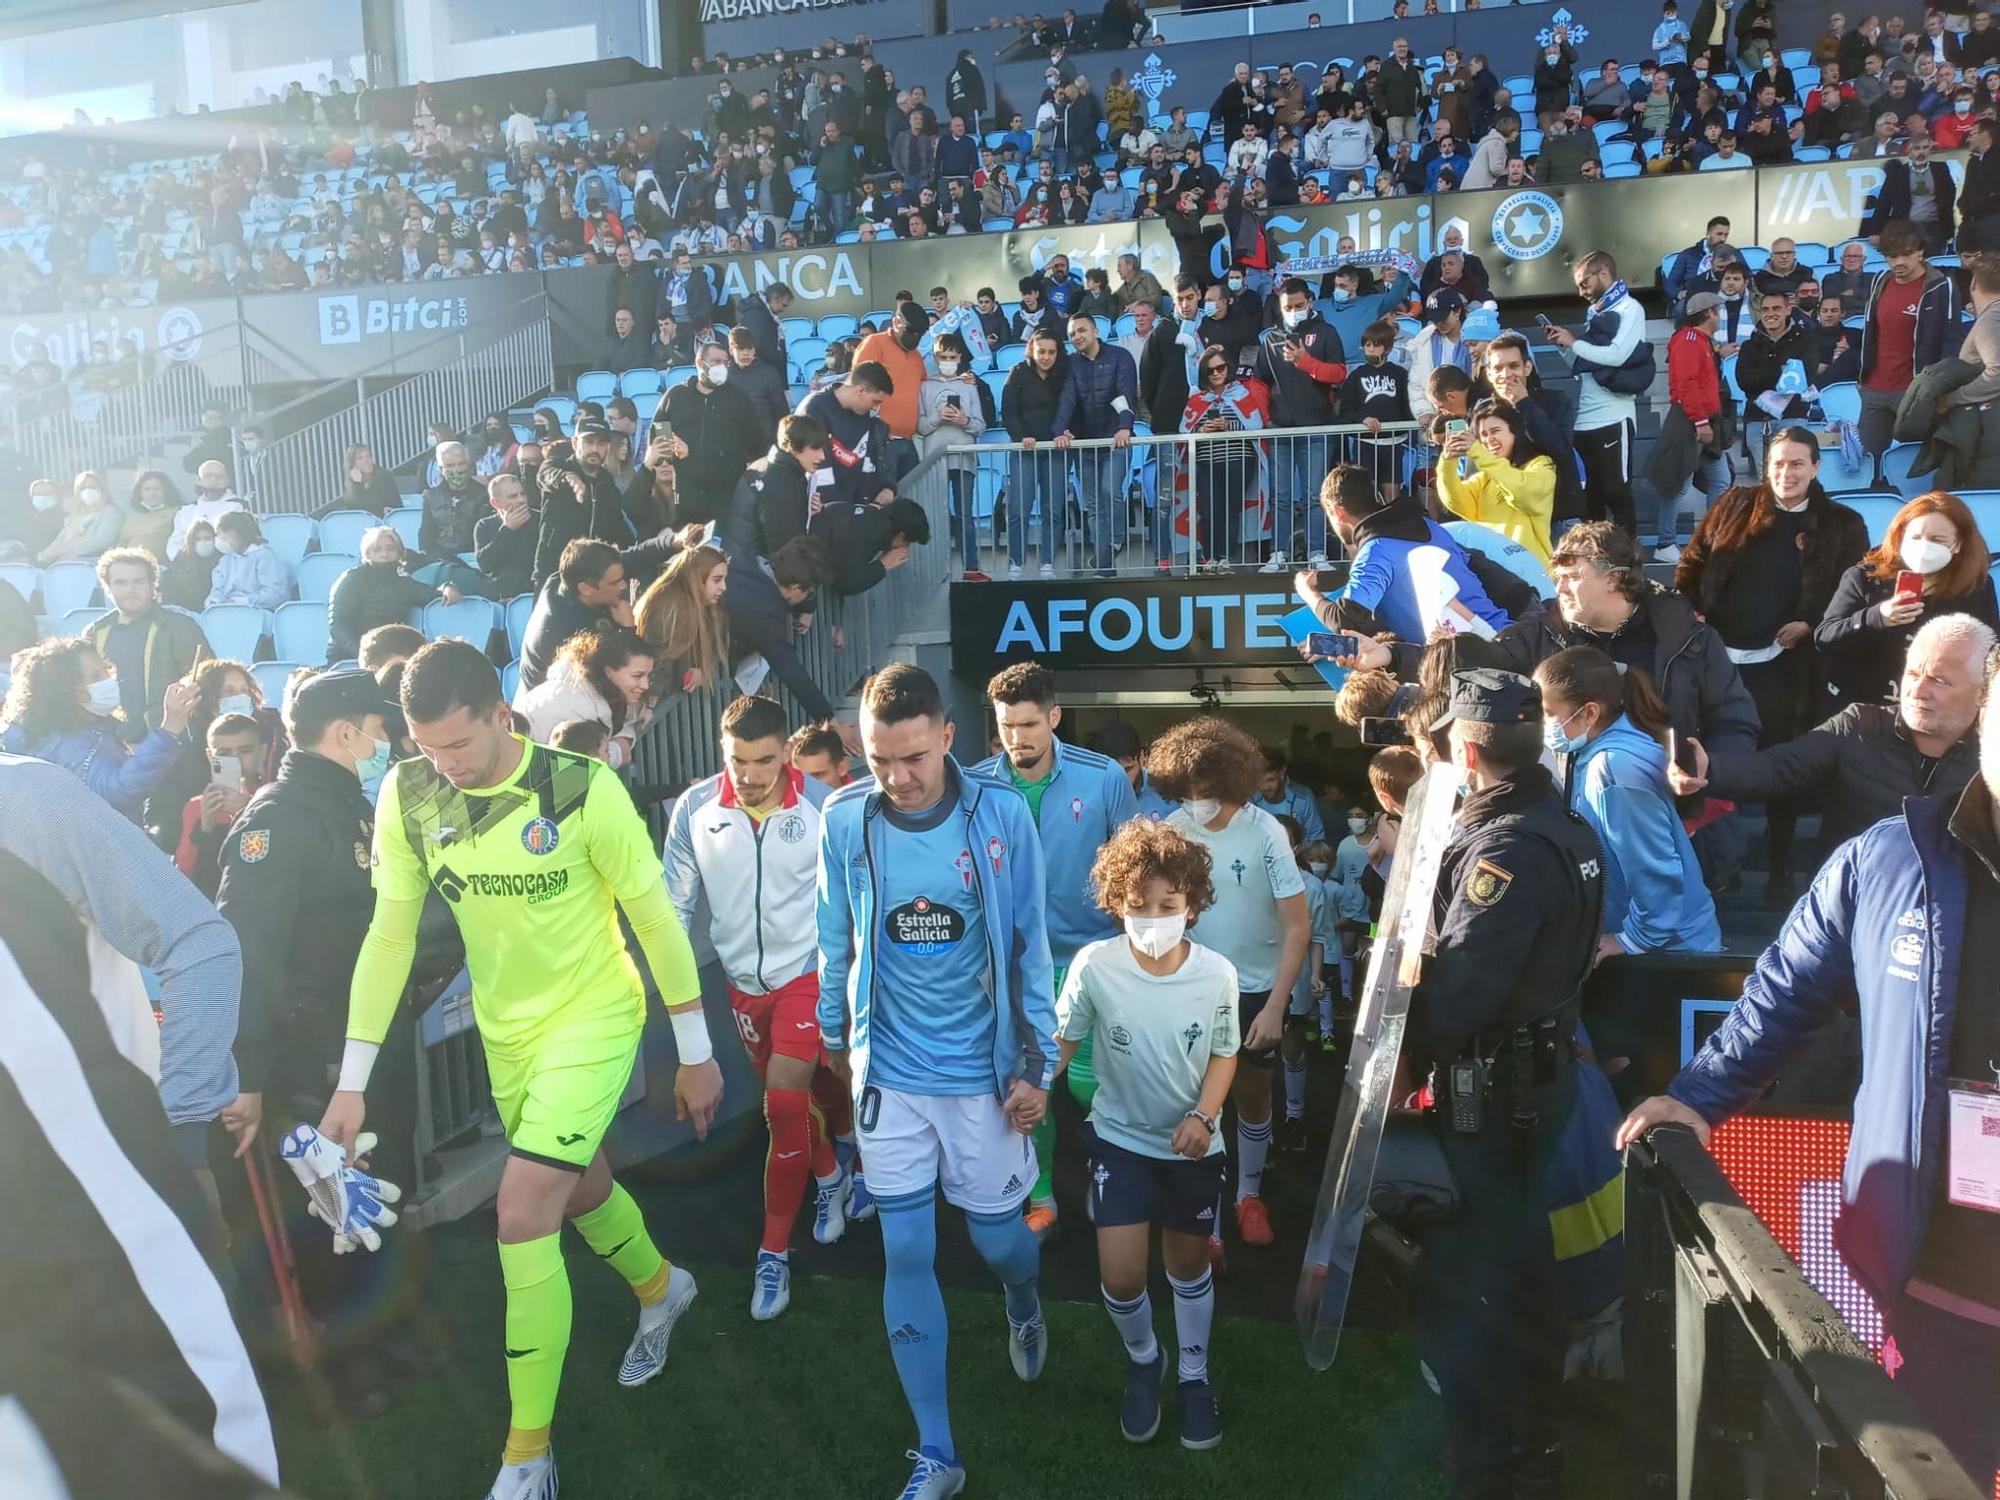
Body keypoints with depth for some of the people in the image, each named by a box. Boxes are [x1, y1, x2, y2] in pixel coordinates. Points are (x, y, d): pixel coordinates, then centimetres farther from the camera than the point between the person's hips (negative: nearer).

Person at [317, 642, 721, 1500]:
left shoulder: (583, 788, -24)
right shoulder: (408, 796, -12)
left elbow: (656, 919, -14)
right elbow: (390, 935, -3)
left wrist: (695, 1053, -7)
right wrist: (353, 1081, -3)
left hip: (593, 1018, -5)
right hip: (502, 1031, 5)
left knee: (522, 1216, -12)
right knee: (579, 1186, 22)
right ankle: (659, 1287, 54)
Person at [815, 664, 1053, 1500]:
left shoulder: (1000, 815, -14)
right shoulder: (843, 820, -10)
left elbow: (1028, 944, -7)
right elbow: (835, 942, 3)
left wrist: (1035, 1064, -5)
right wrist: (833, 1034, 14)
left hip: (983, 1071, -1)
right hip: (889, 1072, 1)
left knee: (997, 1235, 12)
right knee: (907, 1255, 5)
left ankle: (1025, 1305, 51)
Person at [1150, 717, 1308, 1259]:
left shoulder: (1265, 832, -18)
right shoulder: (1172, 831, -15)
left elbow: (1298, 926, -15)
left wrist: (1275, 1007, -19)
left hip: (1256, 990, 0)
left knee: (1252, 1097, 17)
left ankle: (1249, 1194, 39)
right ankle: (1205, 1221, 15)